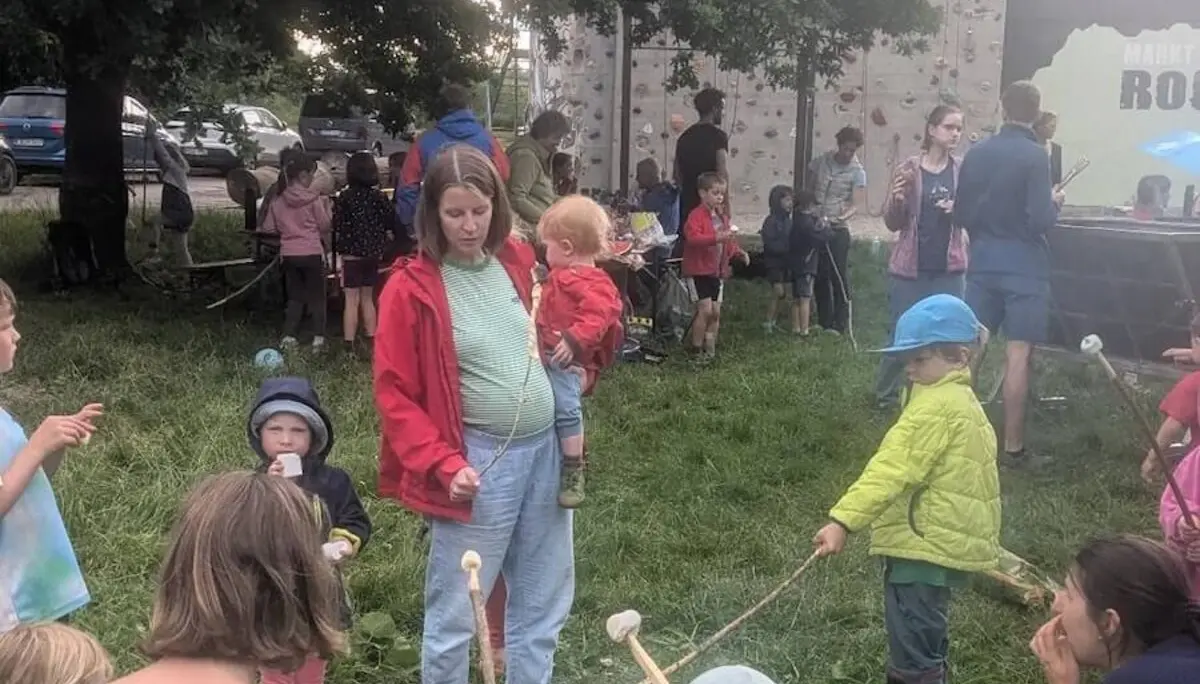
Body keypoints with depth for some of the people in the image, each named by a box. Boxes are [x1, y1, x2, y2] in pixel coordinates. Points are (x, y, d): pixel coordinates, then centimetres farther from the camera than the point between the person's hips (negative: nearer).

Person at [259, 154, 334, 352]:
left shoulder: (278, 201, 2)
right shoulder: (313, 199, -10)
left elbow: (268, 228, 6)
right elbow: (325, 225, -5)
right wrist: (326, 206, 8)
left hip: (288, 254, 4)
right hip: (312, 252, -4)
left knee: (294, 296, 16)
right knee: (317, 296, 7)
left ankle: (289, 336, 11)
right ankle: (318, 337, 3)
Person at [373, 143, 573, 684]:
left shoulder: (518, 262, 4)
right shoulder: (411, 288, -11)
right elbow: (395, 396, -9)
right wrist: (445, 465, -17)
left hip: (546, 447, 6)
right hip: (481, 459, -5)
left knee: (544, 602, 18)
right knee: (455, 611, 4)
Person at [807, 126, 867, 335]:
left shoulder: (857, 172, -6)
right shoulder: (820, 162, 4)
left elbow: (857, 204, -13)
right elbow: (808, 189, 14)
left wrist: (841, 218, -30)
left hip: (838, 230, -4)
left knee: (839, 277, -3)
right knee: (819, 277, 9)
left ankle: (840, 325, 5)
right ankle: (823, 322, 20)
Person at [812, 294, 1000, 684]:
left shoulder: (936, 407, -18)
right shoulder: (961, 400, 15)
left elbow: (892, 470, -27)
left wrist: (843, 520, -32)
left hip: (925, 546, -11)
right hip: (944, 541, 11)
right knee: (925, 640, 25)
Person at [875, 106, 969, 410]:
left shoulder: (964, 170, 3)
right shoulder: (908, 169, -2)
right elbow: (893, 223, 1)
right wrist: (897, 198, -19)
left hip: (949, 269, 2)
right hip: (910, 268, -1)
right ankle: (886, 394, 18)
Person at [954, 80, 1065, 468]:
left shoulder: (976, 154, 4)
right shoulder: (1034, 155, -13)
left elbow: (960, 214, 8)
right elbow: (1041, 220, -18)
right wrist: (1055, 203, 3)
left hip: (983, 263, 5)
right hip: (1023, 266, -5)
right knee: (1018, 354, -2)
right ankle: (1013, 446, 1)